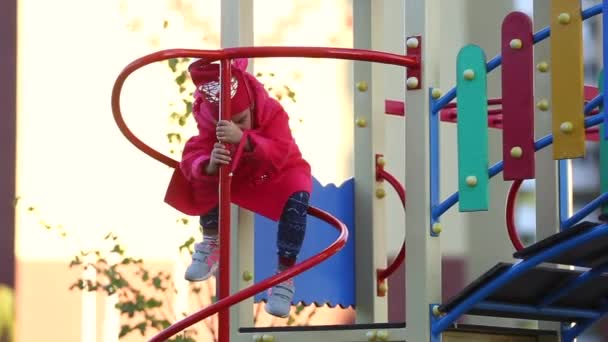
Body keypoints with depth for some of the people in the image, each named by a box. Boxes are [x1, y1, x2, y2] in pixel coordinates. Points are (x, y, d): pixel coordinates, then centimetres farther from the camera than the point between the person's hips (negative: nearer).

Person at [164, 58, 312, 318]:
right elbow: (192, 158, -34)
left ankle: (285, 273, -25)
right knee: (203, 174, -28)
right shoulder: (210, 124, -22)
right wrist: (209, 165, -59)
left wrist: (242, 139, -63)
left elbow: (279, 153, -46)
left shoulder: (272, 112, -30)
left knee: (297, 199, -37)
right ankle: (212, 242, -4)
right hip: (238, 177, 3)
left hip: (280, 173, -2)